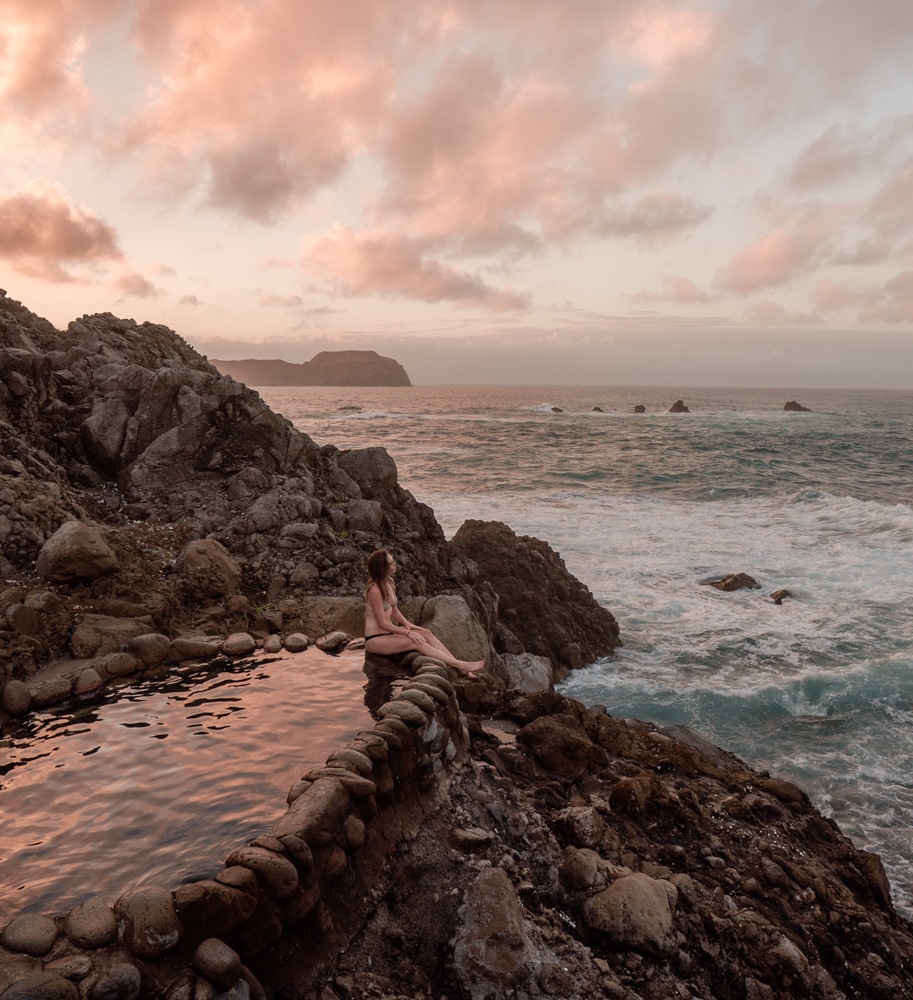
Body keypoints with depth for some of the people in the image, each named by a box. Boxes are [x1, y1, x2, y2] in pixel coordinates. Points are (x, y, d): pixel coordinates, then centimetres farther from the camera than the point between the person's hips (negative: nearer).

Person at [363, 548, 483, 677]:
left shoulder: (387, 582, 5)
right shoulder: (374, 590, -23)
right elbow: (382, 623, -21)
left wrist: (407, 624, -2)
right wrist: (407, 632, -19)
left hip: (388, 632, 8)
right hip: (375, 639, -8)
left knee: (426, 633, -10)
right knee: (416, 641, -24)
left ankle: (458, 667, -16)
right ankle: (460, 665, -25)